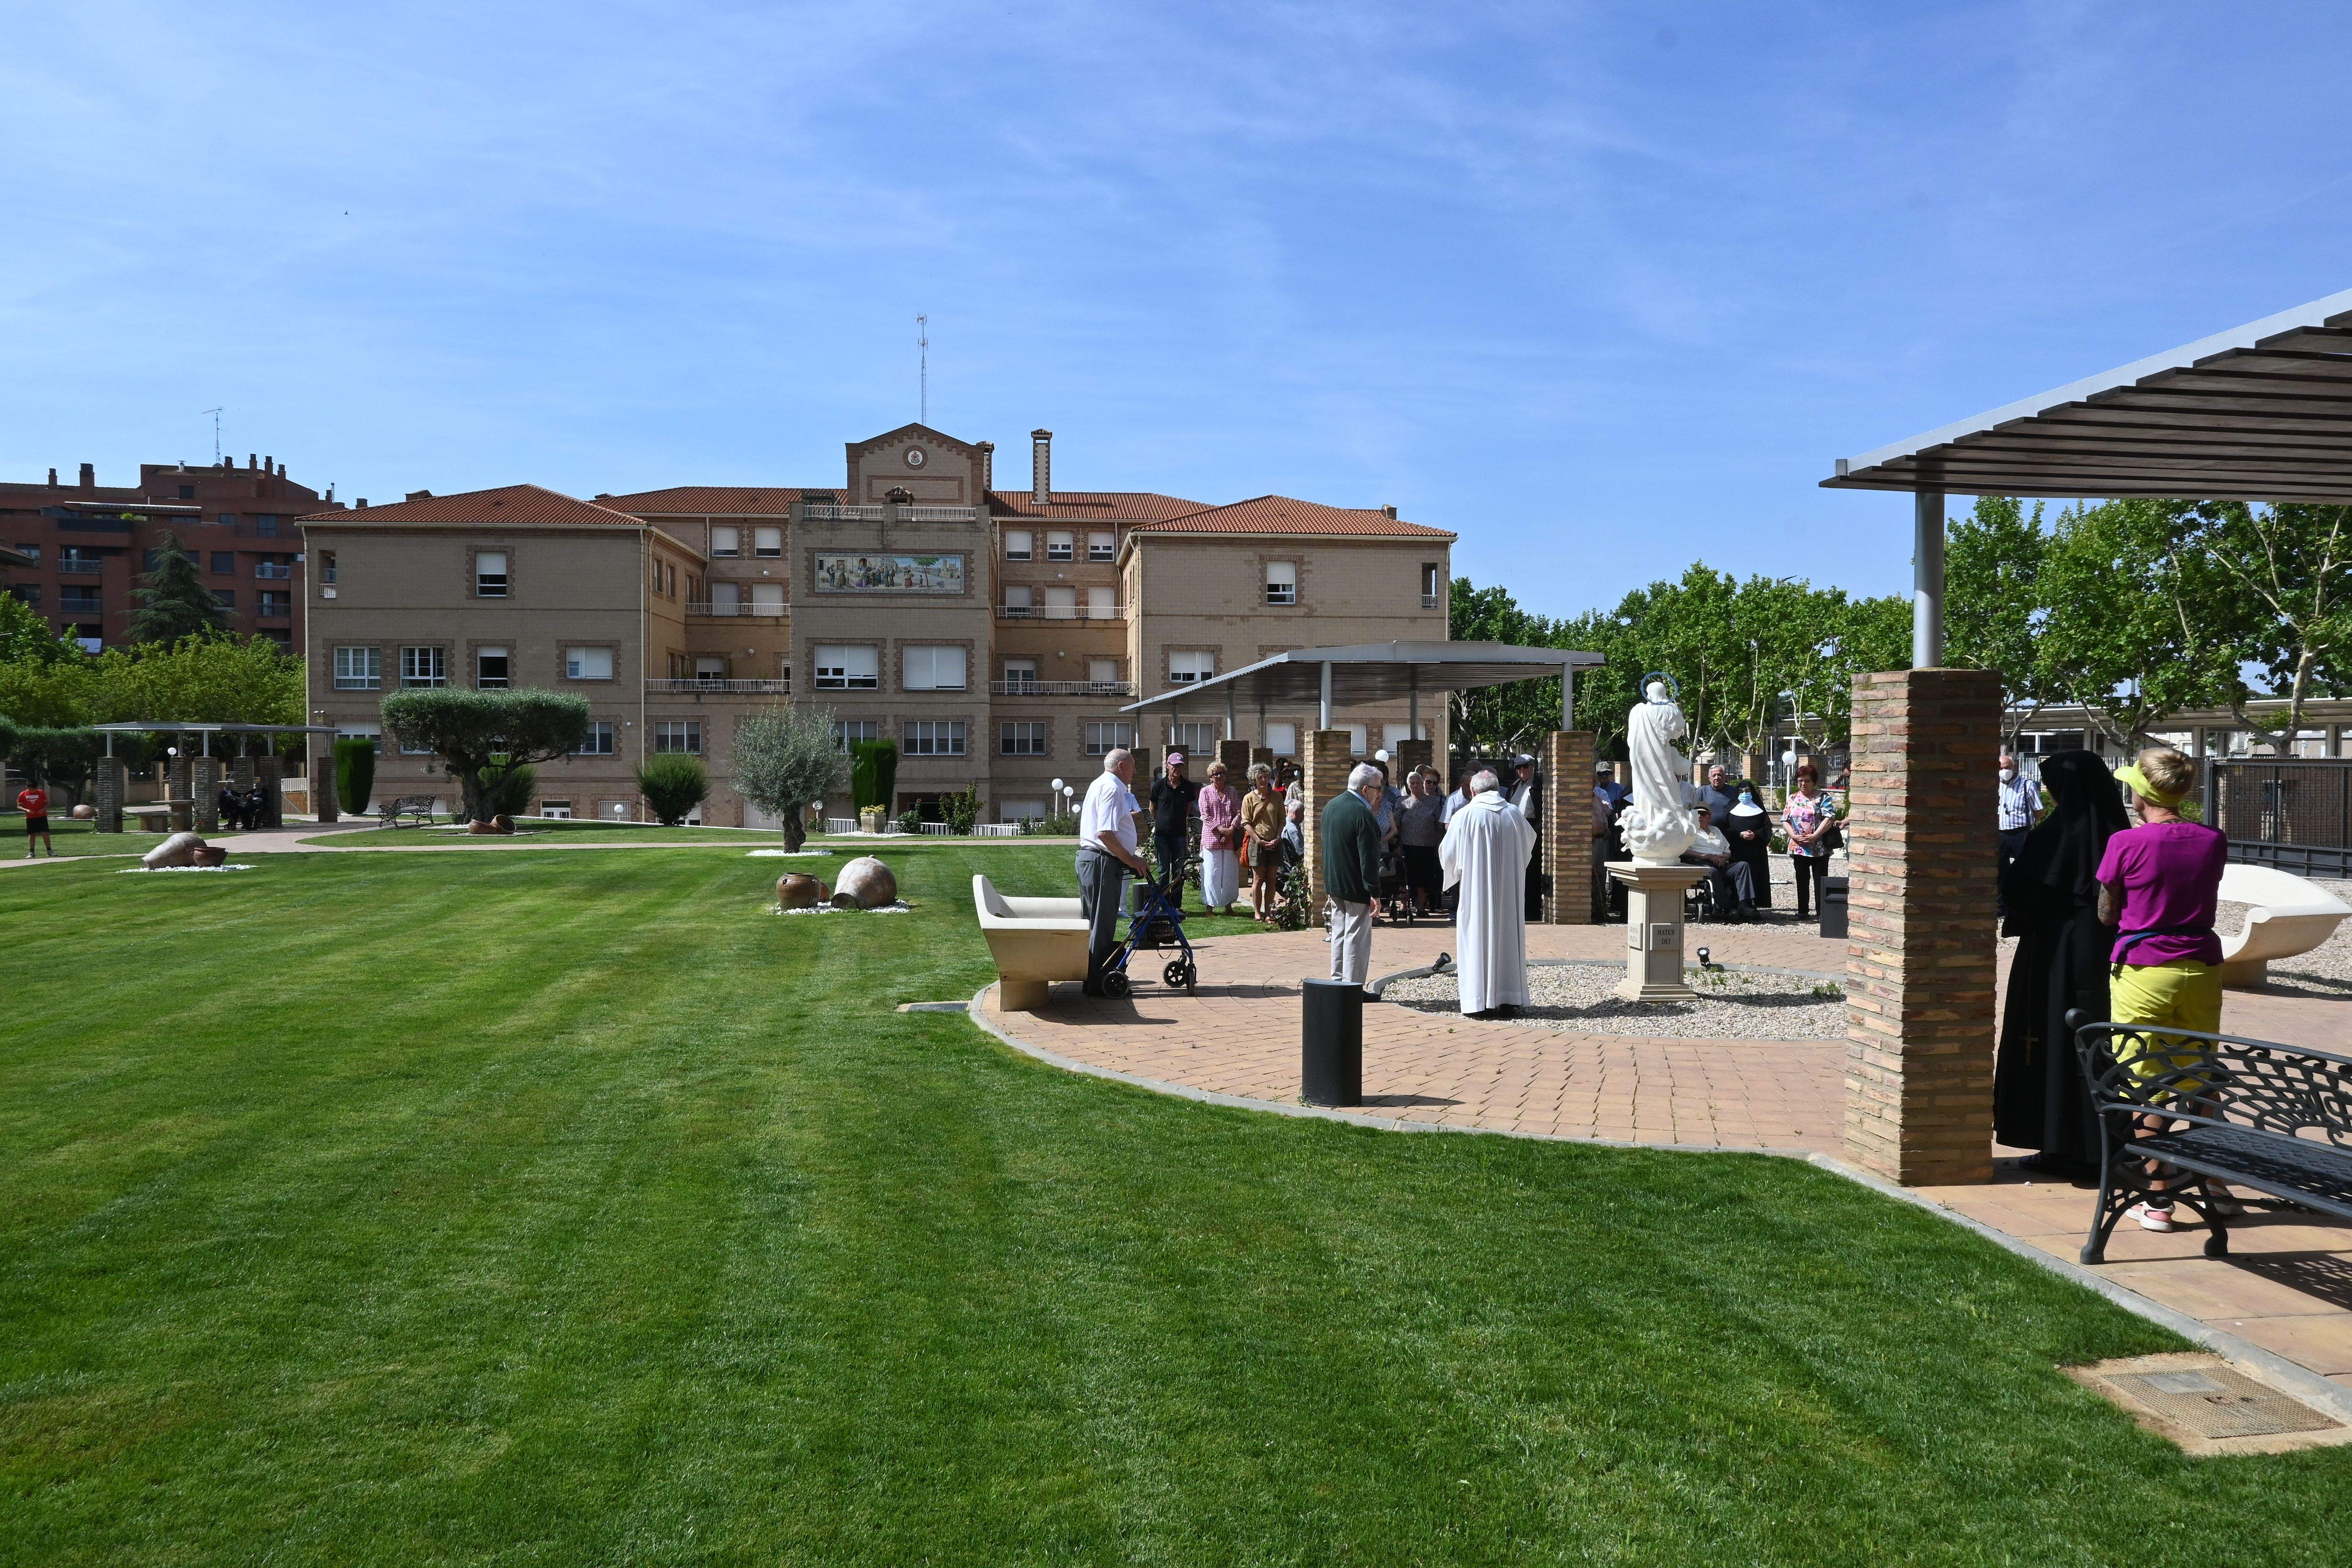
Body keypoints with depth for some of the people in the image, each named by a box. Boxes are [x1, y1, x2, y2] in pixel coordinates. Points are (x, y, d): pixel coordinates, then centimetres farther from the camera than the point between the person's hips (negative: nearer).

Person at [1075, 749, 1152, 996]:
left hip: (1088, 857, 11)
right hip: (1103, 862, -11)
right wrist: (1131, 860, -16)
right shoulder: (1112, 789, -14)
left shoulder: (1098, 785, 20)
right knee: (1102, 924, -6)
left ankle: (1092, 978, 20)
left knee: (1094, 922, 14)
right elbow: (1106, 834, -23)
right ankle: (1098, 983, -3)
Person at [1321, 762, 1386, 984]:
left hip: (1334, 884, 9)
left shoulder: (1331, 806, 8)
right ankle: (1352, 989, 1)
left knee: (1339, 934, 17)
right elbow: (1369, 859, -22)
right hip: (1356, 889, -9)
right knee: (1357, 938, -2)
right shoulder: (1363, 814, -21)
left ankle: (1337, 981, 24)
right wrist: (1375, 893, -17)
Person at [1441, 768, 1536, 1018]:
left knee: (1478, 936, 2)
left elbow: (1448, 854, -1)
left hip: (1477, 890, -3)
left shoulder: (1466, 816, -9)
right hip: (1510, 890, 3)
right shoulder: (1515, 813, 2)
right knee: (1508, 937, 10)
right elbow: (1529, 841, 20)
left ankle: (1480, 1002, 1)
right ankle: (1509, 1000, 12)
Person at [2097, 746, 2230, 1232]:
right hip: (2201, 969, 4)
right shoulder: (2213, 841, 1)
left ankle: (2158, 1202, 4)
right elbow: (2206, 907, 13)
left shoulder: (2126, 843, -11)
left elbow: (2106, 915, -2)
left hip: (2142, 972, -4)